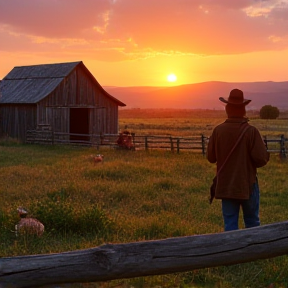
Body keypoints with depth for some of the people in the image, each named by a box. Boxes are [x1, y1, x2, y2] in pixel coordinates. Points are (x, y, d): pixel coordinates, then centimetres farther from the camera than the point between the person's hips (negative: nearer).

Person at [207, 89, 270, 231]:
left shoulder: (218, 130, -7)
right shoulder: (251, 131, -14)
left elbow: (211, 158, 0)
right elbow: (261, 159, -15)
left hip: (225, 186, 2)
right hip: (247, 185, -2)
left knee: (230, 223, 7)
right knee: (252, 222, 14)